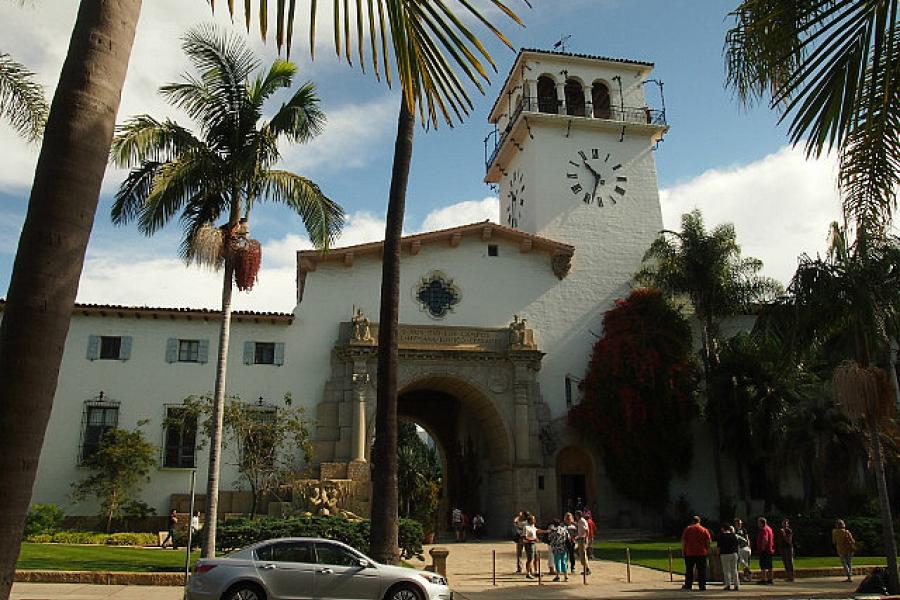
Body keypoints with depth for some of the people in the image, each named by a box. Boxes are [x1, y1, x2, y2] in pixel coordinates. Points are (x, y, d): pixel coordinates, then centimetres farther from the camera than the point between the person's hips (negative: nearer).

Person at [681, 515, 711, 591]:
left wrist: (683, 551, 6)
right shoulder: (704, 530, 5)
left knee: (689, 570, 8)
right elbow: (708, 541, 1)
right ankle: (702, 585, 3)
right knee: (701, 570, 5)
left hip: (689, 553, 0)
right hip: (702, 553, 0)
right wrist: (707, 551, 8)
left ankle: (688, 585, 11)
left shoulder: (687, 529, 3)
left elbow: (683, 541, 0)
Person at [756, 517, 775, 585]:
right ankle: (770, 579, 19)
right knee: (769, 566, 14)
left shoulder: (764, 529, -15)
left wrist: (762, 548, -21)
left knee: (763, 566, -8)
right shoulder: (769, 528, 18)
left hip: (764, 550, -10)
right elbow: (772, 539, 24)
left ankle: (763, 580, -10)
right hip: (770, 550, 10)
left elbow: (765, 540, -27)